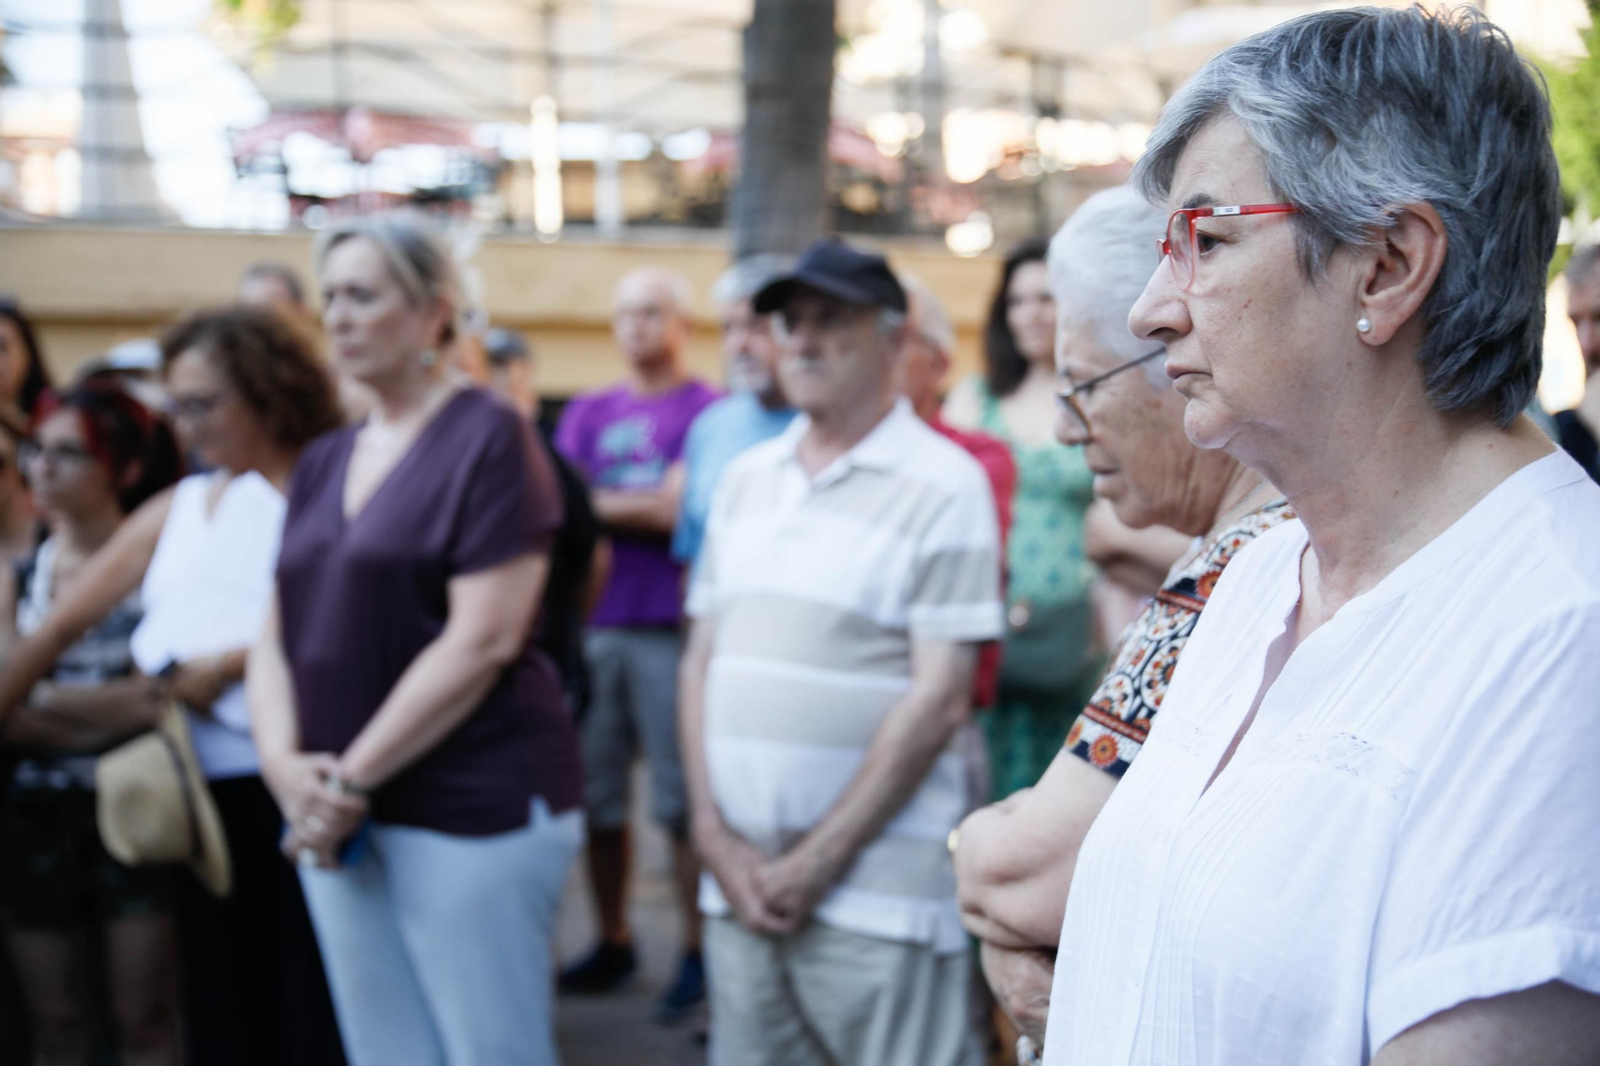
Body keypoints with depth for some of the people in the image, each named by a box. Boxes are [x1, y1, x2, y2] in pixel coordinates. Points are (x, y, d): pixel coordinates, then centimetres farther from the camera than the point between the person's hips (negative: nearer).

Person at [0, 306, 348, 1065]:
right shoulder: (175, 510, 15)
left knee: (306, 988, 0)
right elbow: (63, 623, 13)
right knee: (218, 992, 11)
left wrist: (220, 667, -15)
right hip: (200, 785, 5)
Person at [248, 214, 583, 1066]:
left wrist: (351, 780, -13)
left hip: (470, 810, -6)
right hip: (337, 822, 7)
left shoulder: (486, 437, -7)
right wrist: (286, 765, -6)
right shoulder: (323, 462, 14)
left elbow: (483, 640, -15)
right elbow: (278, 636, 13)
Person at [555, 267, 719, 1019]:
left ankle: (696, 953, 9)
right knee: (597, 795, 10)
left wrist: (597, 501, 0)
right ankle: (613, 943, 23)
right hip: (593, 625, 5)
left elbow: (677, 509, -10)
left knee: (681, 803, -1)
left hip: (669, 629, -5)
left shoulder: (707, 410, -1)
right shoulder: (586, 414, 15)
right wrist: (639, 508, -8)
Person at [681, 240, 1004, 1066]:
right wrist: (716, 836, 0)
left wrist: (815, 863, -11)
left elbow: (940, 699, -10)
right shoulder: (746, 479, 14)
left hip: (873, 895, -5)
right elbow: (702, 661, 13)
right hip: (738, 878, 5)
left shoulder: (941, 485, -4)